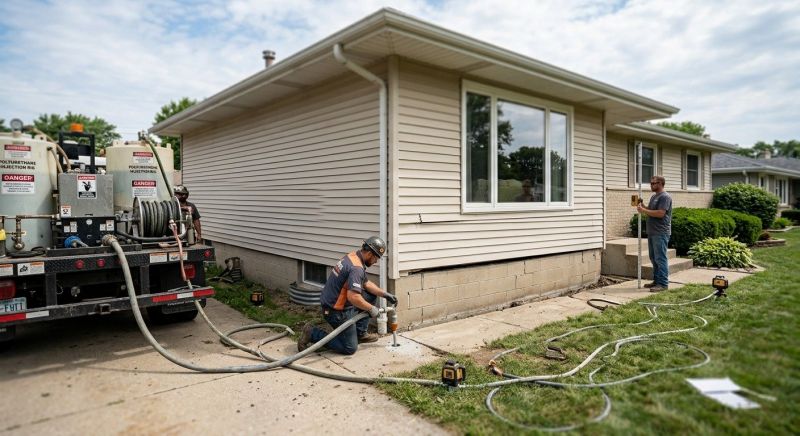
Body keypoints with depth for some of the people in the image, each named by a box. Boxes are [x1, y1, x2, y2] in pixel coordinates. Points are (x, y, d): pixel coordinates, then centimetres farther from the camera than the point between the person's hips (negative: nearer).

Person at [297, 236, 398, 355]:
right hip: (337, 312, -9)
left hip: (332, 302, 10)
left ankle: (360, 333, 21)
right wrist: (371, 309, -20)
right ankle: (313, 333, 1)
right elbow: (353, 297, -35)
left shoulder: (353, 256, 4)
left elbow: (366, 284, 14)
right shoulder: (356, 268, -26)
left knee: (371, 295, 15)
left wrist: (385, 294, 9)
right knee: (350, 348, 1)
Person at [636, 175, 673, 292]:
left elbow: (660, 213, -22)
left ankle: (663, 283, -4)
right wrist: (642, 206, 3)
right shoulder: (654, 197, 18)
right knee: (654, 258, 13)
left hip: (661, 233, -10)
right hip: (652, 233, 10)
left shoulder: (665, 197, -12)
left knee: (660, 259, -7)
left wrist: (643, 210, -18)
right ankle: (657, 280, 22)